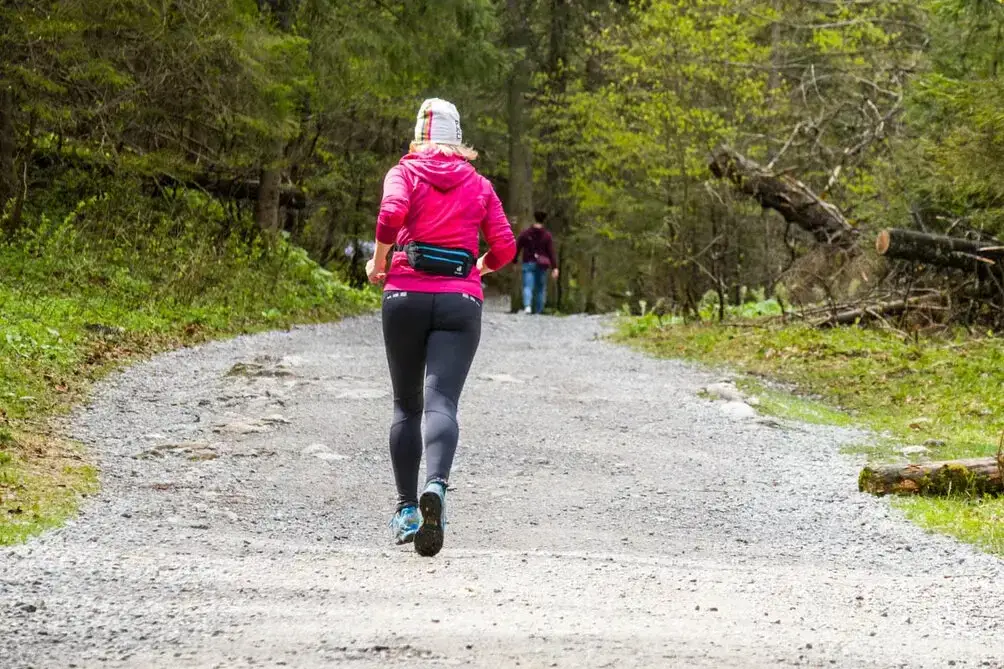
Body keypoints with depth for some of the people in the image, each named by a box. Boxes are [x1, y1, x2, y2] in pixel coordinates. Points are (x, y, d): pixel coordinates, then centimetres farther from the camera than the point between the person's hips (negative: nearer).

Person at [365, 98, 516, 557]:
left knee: (406, 405, 14)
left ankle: (406, 509, 9)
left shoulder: (404, 172, 7)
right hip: (461, 303, 0)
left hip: (406, 295, 0)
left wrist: (378, 263, -1)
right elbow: (504, 249, 8)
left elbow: (391, 213, -14)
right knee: (441, 402, -13)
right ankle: (436, 485, -40)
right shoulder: (479, 185, 13)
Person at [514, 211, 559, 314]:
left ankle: (527, 306, -33)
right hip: (541, 265, 0)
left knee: (528, 287, -7)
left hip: (528, 263, 0)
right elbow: (551, 252, -7)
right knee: (541, 288, 12)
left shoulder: (525, 233, 0)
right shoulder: (547, 235, -2)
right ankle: (538, 311, 12)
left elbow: (517, 248, 3)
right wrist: (554, 268, -8)